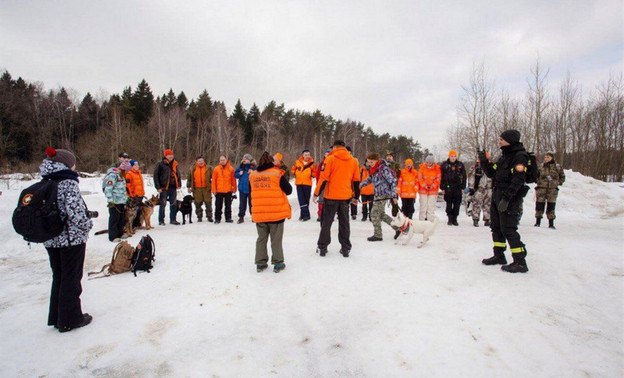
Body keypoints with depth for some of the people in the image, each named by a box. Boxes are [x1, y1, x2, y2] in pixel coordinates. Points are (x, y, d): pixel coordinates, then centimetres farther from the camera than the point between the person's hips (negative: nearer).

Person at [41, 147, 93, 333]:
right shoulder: (69, 184, -16)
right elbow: (75, 212, -25)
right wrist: (87, 226, -8)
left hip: (51, 240, 7)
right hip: (71, 239, -7)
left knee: (58, 278, 18)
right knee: (71, 279, 5)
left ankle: (56, 317, 29)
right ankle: (70, 319, 16)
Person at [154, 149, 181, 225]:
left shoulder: (174, 164, 12)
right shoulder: (160, 164, -4)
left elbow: (178, 174, 20)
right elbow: (156, 175, -5)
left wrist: (179, 184, 9)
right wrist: (158, 187, -10)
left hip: (173, 187, 5)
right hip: (164, 188, -5)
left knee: (174, 204, 8)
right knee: (163, 204, 1)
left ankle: (173, 219, 18)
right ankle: (161, 220, 12)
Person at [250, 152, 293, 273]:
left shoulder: (253, 175, 4)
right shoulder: (277, 173, -8)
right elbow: (288, 190, -4)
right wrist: (284, 181, 15)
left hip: (259, 213, 3)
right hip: (276, 213, -3)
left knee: (261, 239, 17)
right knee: (276, 240, 8)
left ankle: (260, 263, 22)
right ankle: (278, 264, 15)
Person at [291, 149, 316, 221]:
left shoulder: (311, 163, -1)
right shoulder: (297, 162, 2)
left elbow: (315, 173, 7)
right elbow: (293, 169, 20)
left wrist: (311, 174, -11)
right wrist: (296, 174, 6)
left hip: (307, 183, -1)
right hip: (299, 183, 1)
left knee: (306, 200, 7)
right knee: (301, 200, -5)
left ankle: (303, 213, 18)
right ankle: (306, 214, -3)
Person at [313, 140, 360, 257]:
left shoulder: (330, 159, -7)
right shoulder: (353, 161, 6)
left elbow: (324, 178, -11)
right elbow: (356, 180, 10)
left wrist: (316, 194, -4)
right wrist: (355, 196, 19)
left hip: (331, 196, -3)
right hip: (346, 197, 4)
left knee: (326, 222, 8)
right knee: (344, 223, 12)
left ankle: (322, 248, 12)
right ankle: (346, 248, 16)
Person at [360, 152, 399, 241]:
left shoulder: (384, 169, -18)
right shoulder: (374, 169, 7)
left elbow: (393, 181, -18)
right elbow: (370, 179, 23)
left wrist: (394, 195, -21)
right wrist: (361, 184, 11)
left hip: (383, 195, -9)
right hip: (378, 195, 9)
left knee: (374, 213, -4)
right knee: (381, 214, 16)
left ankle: (378, 235, 7)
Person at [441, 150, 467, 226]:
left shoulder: (460, 165, 8)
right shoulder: (444, 165, 4)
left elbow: (464, 177, 11)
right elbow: (441, 177, 4)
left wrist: (463, 187, 5)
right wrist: (442, 188, -2)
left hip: (458, 188, 1)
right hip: (448, 187, -1)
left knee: (457, 204, 2)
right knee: (449, 204, 1)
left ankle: (455, 219, 12)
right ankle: (450, 219, 9)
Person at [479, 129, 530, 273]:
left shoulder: (520, 156, -11)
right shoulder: (504, 156, 17)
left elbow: (517, 180, -20)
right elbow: (492, 173, 17)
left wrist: (506, 198, -26)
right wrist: (484, 161, 4)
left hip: (509, 198, -9)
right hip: (497, 195, 9)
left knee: (508, 229, -8)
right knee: (496, 227, 14)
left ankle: (520, 262, 0)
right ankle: (499, 256, 27)